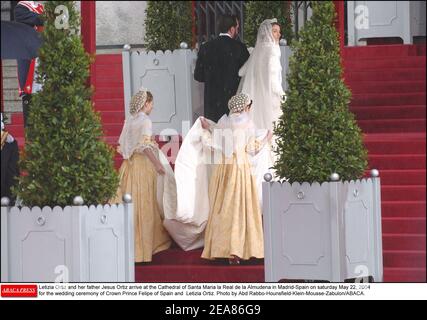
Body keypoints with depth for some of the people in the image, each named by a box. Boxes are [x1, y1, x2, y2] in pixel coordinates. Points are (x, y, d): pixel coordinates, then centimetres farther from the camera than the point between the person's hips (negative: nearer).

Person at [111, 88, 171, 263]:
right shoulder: (145, 121, -11)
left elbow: (122, 145, 13)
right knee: (144, 205, -1)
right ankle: (143, 246, 3)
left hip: (129, 164, 7)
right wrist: (157, 163, -21)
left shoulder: (129, 120, 10)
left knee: (131, 204, 9)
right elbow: (145, 145, -21)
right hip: (143, 164, -7)